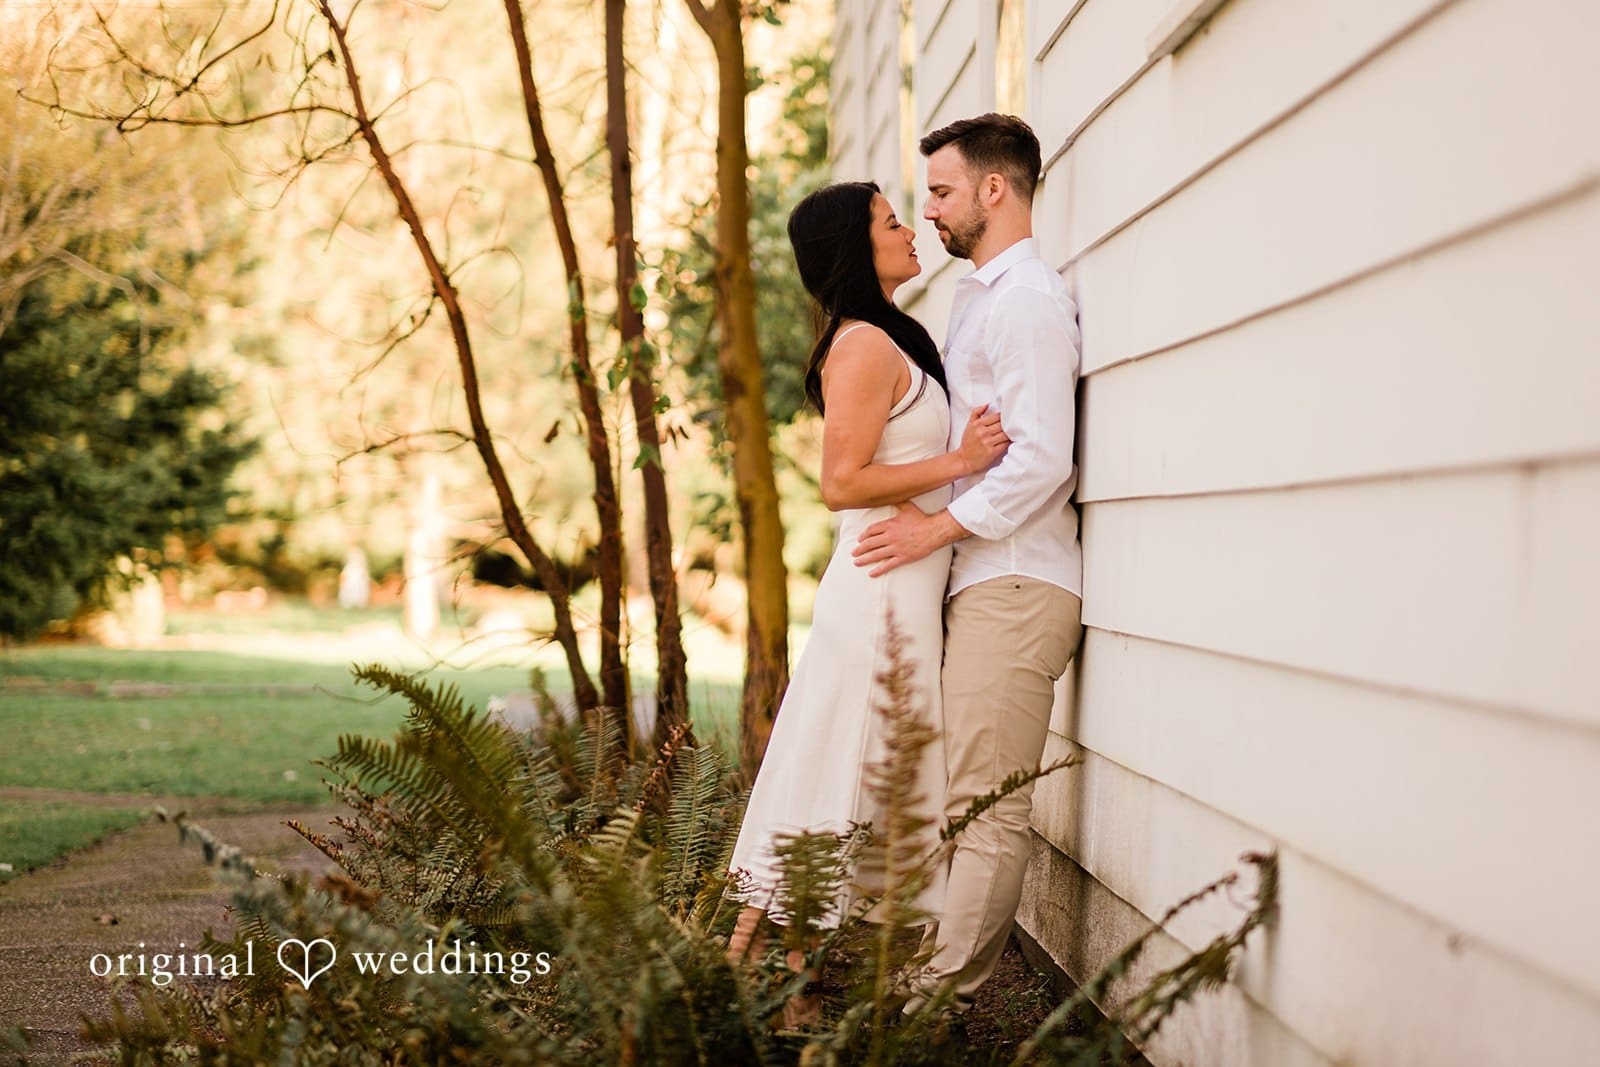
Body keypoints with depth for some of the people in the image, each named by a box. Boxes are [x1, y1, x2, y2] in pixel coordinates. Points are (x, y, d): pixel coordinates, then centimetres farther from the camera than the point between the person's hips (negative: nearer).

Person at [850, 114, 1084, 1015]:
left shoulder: (1028, 299, -10)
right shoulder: (981, 297, 22)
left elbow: (1041, 459, -18)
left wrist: (939, 526, -13)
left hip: (1014, 586, -10)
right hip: (987, 581, 10)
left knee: (987, 811, -8)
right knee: (974, 804, 9)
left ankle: (937, 1002, -8)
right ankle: (938, 983, 11)